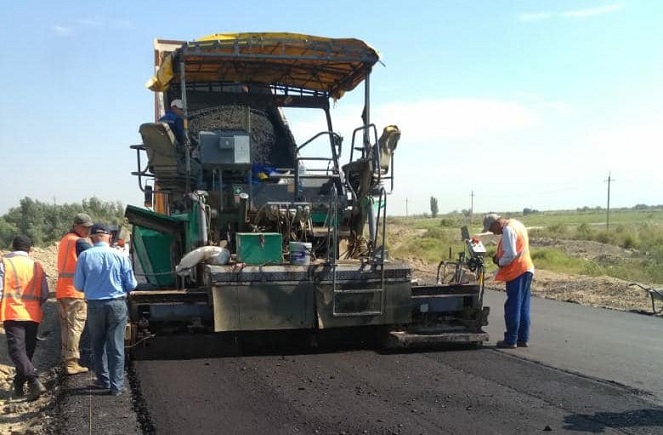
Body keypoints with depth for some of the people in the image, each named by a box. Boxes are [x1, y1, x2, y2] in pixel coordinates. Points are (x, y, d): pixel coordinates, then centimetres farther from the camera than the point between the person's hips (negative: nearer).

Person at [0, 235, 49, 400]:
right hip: (33, 315, 4)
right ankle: (19, 385, 22)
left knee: (16, 350, -6)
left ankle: (34, 382, -23)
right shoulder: (37, 266, 8)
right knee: (27, 350, 14)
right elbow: (44, 294, 9)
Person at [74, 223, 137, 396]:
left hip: (95, 305, 1)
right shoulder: (120, 256, -6)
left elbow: (78, 285, 1)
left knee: (98, 345, 18)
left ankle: (104, 380, 28)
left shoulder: (85, 256, -5)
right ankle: (116, 385, 7)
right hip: (117, 304, -1)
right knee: (116, 346, 6)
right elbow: (131, 285, -2)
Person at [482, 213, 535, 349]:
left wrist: (500, 262, -6)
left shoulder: (508, 230, -17)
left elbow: (510, 254, -23)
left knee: (512, 307, -3)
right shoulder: (516, 224, 14)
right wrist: (499, 255, 9)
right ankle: (523, 338, 18)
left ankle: (511, 340, 1)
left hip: (516, 272, -10)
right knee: (523, 307, 13)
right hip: (526, 269, 10)